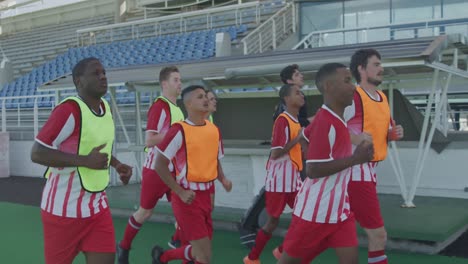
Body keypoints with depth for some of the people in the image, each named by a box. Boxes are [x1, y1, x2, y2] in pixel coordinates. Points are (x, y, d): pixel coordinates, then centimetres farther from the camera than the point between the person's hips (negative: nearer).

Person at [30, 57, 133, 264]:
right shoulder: (69, 110, -19)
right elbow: (37, 153, -22)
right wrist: (86, 160, -29)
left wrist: (117, 164, 6)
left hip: (97, 204, 7)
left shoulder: (105, 108, 6)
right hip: (64, 208, -7)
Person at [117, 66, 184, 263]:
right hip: (155, 169, -7)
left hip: (173, 169, 7)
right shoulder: (159, 106, -18)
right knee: (145, 212, 7)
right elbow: (149, 141, -24)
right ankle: (124, 247, 26)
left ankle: (178, 241, 23)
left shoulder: (177, 108, 8)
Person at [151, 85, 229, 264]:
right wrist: (180, 192, -17)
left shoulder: (214, 129, 7)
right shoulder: (179, 130, -14)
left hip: (206, 195, 7)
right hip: (188, 197, -7)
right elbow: (160, 165, -12)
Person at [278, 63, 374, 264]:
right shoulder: (325, 122, -22)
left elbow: (306, 135, 23)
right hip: (315, 211, -8)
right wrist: (355, 158, -25)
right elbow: (313, 170, -26)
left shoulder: (335, 118, 6)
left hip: (340, 209, 8)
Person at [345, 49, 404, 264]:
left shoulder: (383, 98, 14)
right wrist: (354, 138, -29)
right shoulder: (352, 97, -15)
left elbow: (383, 132, 25)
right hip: (355, 171, -9)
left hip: (368, 171, 9)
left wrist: (394, 134, 3)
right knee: (377, 234, -7)